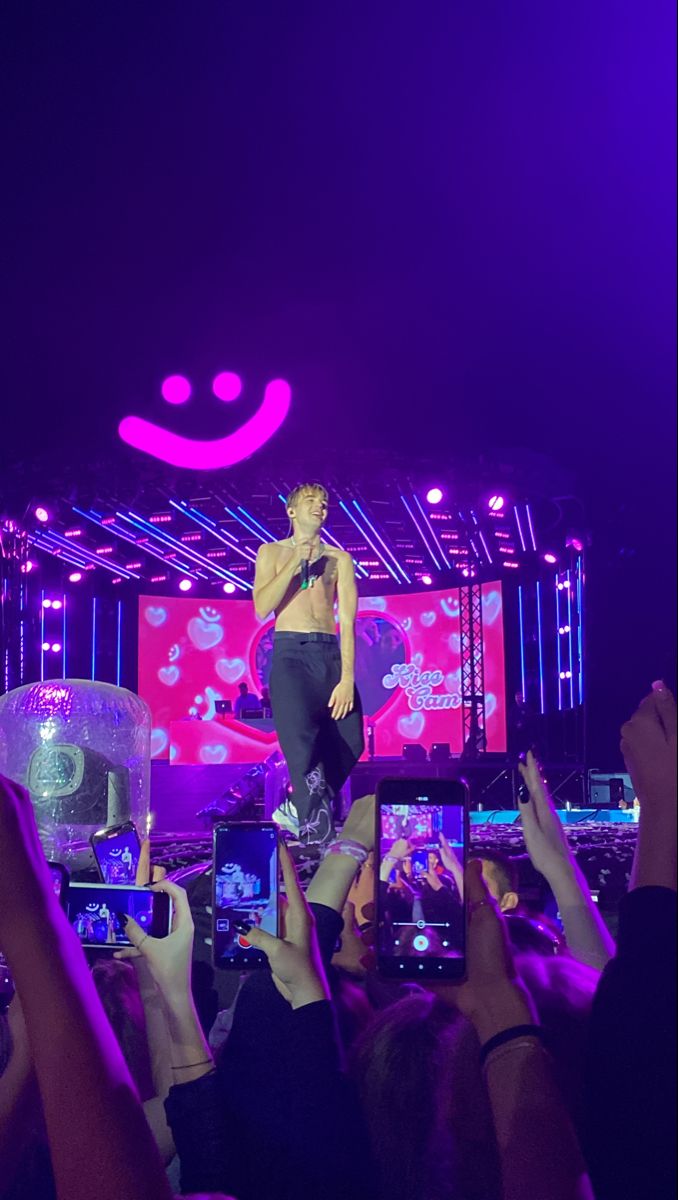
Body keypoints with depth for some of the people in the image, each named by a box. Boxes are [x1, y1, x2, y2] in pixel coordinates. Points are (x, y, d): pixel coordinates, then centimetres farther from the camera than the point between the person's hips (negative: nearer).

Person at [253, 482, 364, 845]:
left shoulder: (339, 559, 13)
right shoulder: (272, 552, 13)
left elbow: (347, 621, 3)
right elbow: (262, 608, -2)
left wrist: (347, 678, -9)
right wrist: (295, 563, -9)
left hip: (331, 655, 3)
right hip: (291, 652, -3)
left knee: (349, 744, -2)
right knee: (301, 743, -17)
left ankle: (298, 809, 19)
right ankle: (319, 834, -13)